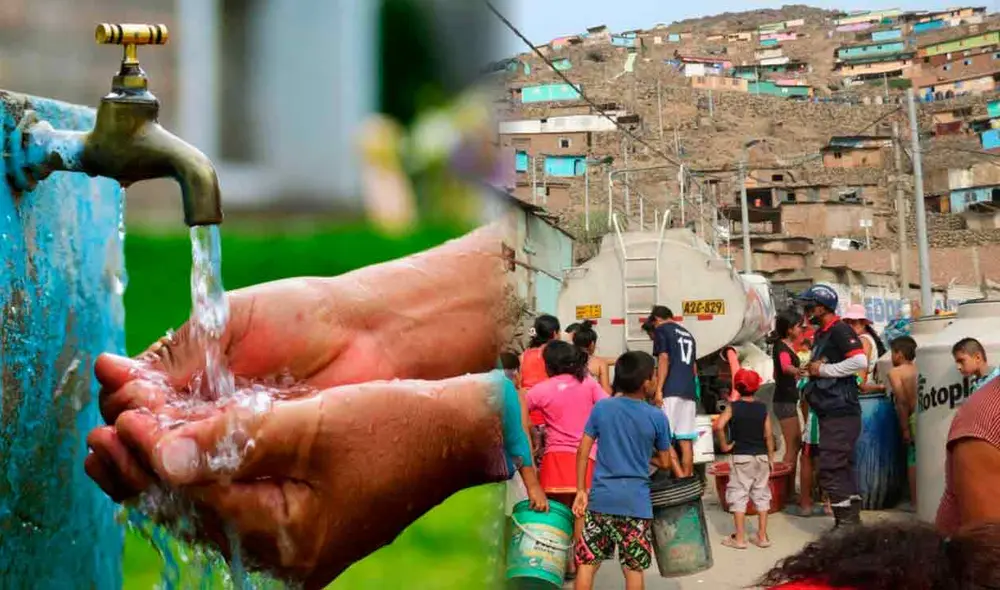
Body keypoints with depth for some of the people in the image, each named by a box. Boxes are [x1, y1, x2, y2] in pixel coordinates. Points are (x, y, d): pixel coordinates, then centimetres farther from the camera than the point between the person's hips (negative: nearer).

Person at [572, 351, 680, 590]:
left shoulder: (601, 408, 0)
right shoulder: (657, 417, -5)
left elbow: (583, 452, 0)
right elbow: (665, 462, 5)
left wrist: (581, 490, 7)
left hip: (601, 498, 2)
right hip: (636, 502, -2)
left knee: (587, 562, 9)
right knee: (634, 568, 5)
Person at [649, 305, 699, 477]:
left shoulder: (661, 330, 2)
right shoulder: (687, 334, 24)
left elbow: (664, 359, -9)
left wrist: (658, 390, -13)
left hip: (671, 391, -7)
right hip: (689, 392, 7)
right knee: (686, 441, 3)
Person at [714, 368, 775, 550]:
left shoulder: (733, 407, -7)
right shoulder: (763, 408, 0)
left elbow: (719, 426, -22)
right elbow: (768, 435, -1)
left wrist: (724, 445, -9)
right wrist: (771, 457, 8)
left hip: (740, 457, -3)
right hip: (761, 456, 3)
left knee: (738, 495, 2)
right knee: (761, 495, 11)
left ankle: (739, 538, 1)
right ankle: (762, 536, 13)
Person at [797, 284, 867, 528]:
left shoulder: (839, 331, -13)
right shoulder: (821, 334, 18)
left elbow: (860, 361, -25)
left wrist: (823, 369, -18)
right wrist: (811, 371, 10)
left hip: (841, 413, -11)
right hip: (831, 413, 11)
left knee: (829, 470, -12)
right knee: (842, 468, 14)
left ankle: (846, 520, -8)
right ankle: (851, 521, 20)